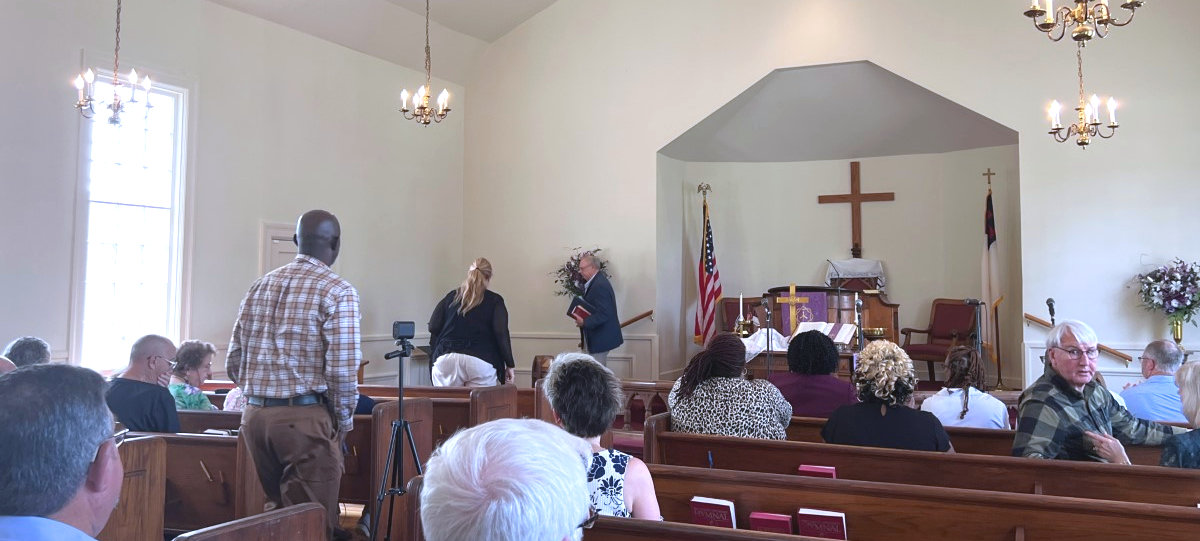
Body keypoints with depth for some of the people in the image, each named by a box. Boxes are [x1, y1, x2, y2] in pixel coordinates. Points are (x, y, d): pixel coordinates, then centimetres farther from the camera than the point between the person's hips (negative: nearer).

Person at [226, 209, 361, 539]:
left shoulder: (259, 286, 11)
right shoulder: (338, 291, -8)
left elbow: (233, 364, 11)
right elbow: (342, 370, -14)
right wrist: (344, 421, 0)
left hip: (254, 415, 7)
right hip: (306, 418, -6)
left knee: (276, 512, 19)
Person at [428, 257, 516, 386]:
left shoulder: (451, 297, 18)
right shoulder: (494, 300, 10)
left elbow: (433, 327, 11)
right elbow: (502, 334, 0)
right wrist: (509, 365, 4)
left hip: (445, 360, 2)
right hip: (480, 361, -2)